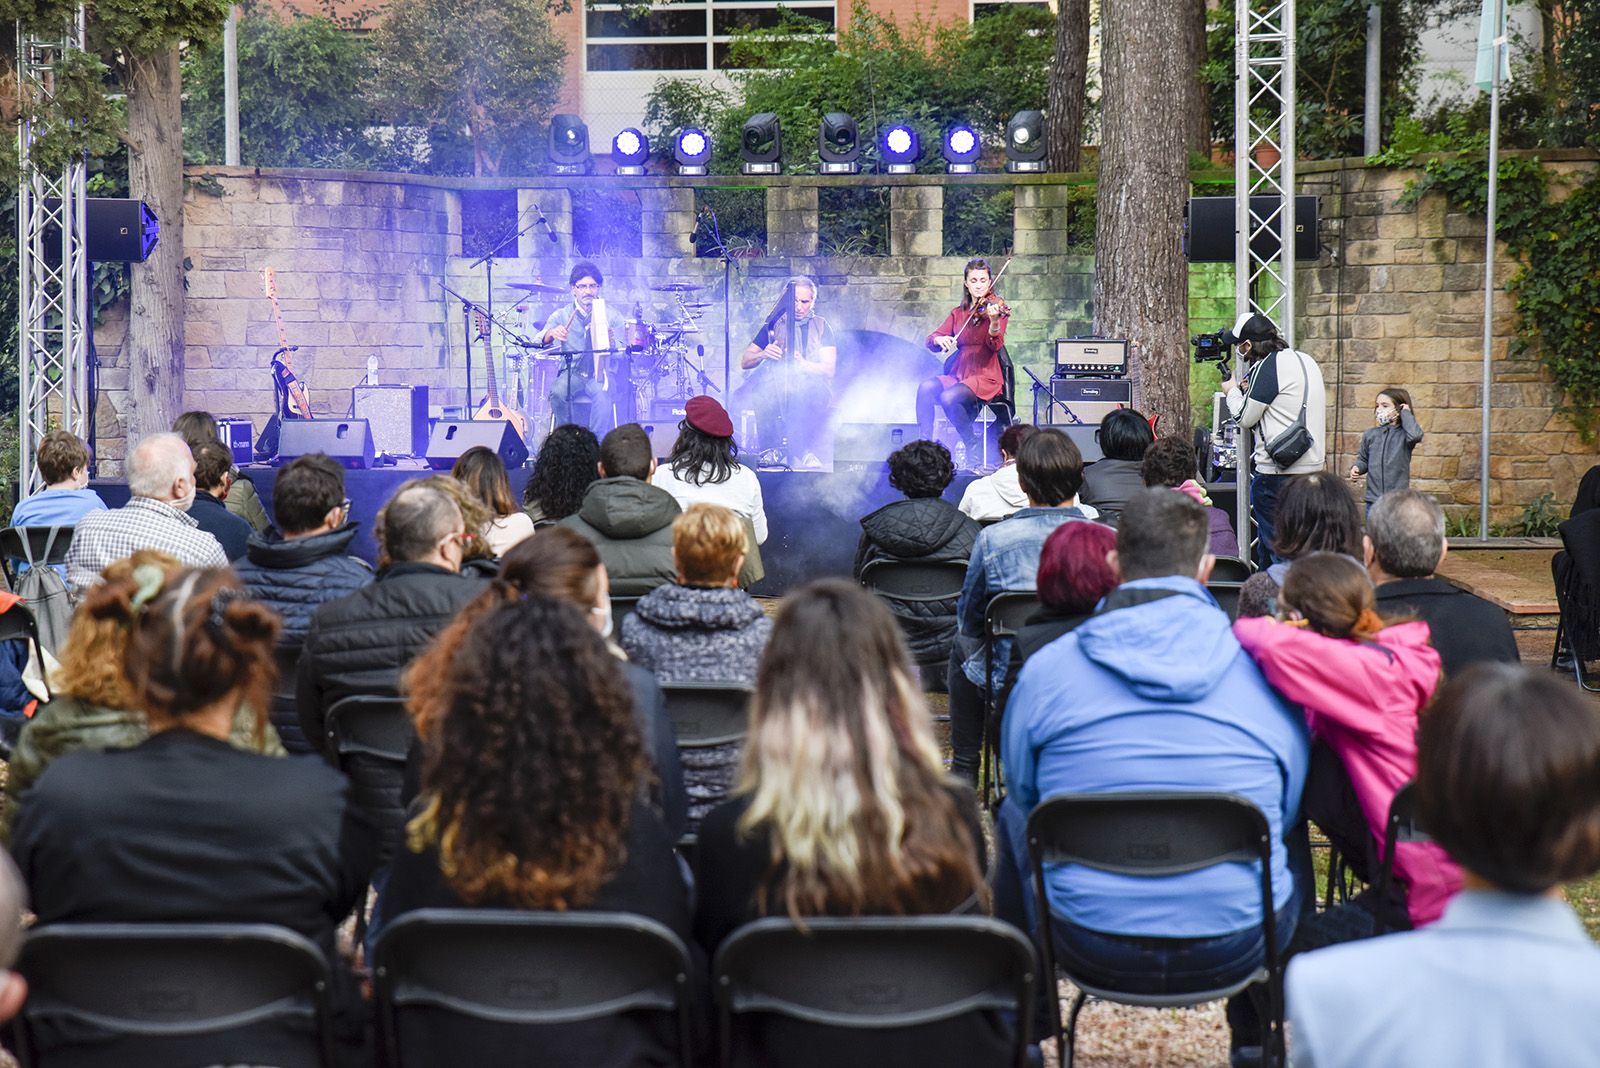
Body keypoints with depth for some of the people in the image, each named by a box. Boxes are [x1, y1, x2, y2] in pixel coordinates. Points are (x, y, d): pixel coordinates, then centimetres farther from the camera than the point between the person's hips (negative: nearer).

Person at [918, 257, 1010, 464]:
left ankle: (972, 447, -10)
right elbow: (931, 340, 7)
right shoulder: (958, 313, 14)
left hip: (985, 378, -5)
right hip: (957, 375, 5)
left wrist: (994, 322, -36)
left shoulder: (996, 308, 0)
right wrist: (939, 340, -17)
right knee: (926, 388, -25)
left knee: (949, 398, -31)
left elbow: (995, 345, -16)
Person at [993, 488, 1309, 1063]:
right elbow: (1285, 811, 10)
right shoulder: (1263, 669, -2)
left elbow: (1023, 793, 11)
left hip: (1091, 950, 0)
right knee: (1287, 847, 34)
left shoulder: (1045, 668, -4)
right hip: (1236, 949, 1)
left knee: (1012, 817, 30)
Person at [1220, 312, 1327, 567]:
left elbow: (1245, 418, -7)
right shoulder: (1306, 360, 13)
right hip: (1311, 467, 9)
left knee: (1272, 546, -3)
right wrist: (1251, 390, 17)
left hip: (1277, 472, -9)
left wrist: (1233, 391, 10)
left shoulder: (1268, 367, -13)